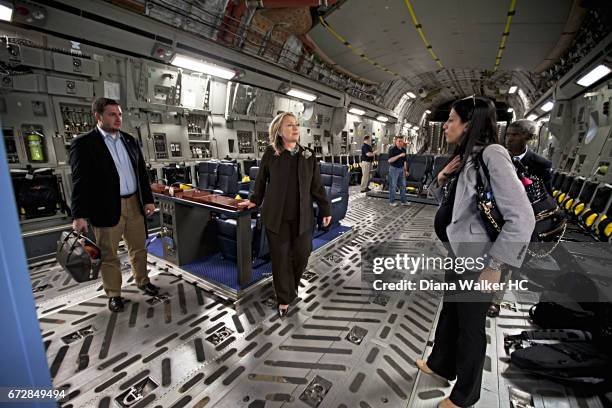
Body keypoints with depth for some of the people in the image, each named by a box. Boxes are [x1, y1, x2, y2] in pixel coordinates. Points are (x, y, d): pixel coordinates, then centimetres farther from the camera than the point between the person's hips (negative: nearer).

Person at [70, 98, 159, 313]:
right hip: (107, 208, -4)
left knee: (139, 248, 16)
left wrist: (148, 199, 7)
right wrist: (79, 215, -12)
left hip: (135, 204, 5)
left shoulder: (130, 140, 9)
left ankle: (142, 281, 36)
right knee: (109, 255, 9)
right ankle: (113, 294, 26)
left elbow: (142, 172, 12)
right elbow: (80, 181, -9)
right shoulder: (83, 143, -6)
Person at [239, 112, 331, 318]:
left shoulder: (308, 155, 1)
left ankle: (292, 285, 42)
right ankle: (284, 298, 28)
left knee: (302, 254, 10)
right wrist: (255, 200, 17)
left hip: (302, 216, 2)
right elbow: (261, 179, 9)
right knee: (280, 258, 7)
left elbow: (317, 185, 5)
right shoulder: (270, 154, -3)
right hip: (276, 216, -1)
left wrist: (325, 209, 7)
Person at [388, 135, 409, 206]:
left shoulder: (403, 150, 9)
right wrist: (399, 155, -26)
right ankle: (392, 201, 11)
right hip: (394, 169, -6)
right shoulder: (392, 149, -11)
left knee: (403, 185, 9)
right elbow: (390, 160, -21)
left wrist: (405, 170, 14)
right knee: (393, 186, 1)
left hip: (401, 169, 6)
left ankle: (403, 200, 19)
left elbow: (404, 161, 16)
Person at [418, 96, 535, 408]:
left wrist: (494, 266, -22)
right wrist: (442, 178, -4)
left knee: (470, 326, 11)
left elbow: (522, 218, -25)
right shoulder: (465, 156, 6)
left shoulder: (491, 155, -21)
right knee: (450, 310, 24)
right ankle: (441, 364, 49)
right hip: (459, 252, 8)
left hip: (476, 259, -8)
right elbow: (448, 202, 15)